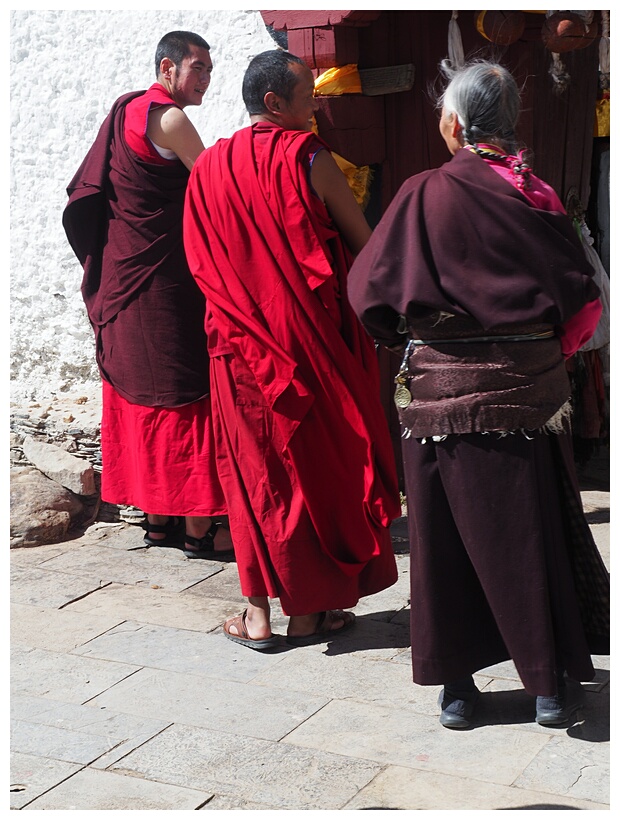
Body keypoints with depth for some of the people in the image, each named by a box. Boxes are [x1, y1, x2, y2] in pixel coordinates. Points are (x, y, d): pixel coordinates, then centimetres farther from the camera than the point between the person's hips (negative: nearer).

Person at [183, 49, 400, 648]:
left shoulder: (209, 167, 3)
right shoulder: (308, 159, -10)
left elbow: (199, 262, 9)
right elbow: (364, 243, -4)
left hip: (240, 343, 4)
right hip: (312, 341, -3)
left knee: (255, 470, 12)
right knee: (318, 465, 8)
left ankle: (258, 613, 16)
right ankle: (309, 611, 16)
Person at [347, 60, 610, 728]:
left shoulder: (425, 195, -10)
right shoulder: (536, 195, -2)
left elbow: (370, 291, -7)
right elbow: (583, 299, 1)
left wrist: (408, 338, 11)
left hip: (443, 392, -2)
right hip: (529, 390, 2)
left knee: (448, 536, 10)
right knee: (532, 531, 12)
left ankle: (456, 685, 17)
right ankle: (550, 684, 20)